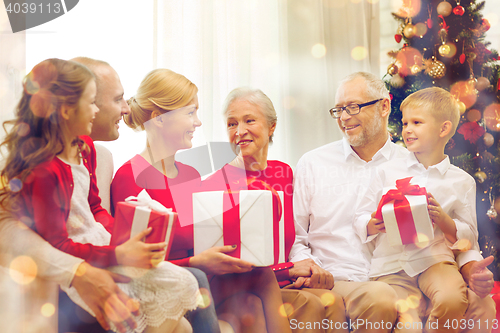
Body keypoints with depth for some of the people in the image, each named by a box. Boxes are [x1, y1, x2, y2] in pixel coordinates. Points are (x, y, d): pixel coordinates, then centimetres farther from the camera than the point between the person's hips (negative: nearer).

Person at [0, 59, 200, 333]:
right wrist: (119, 255, -24)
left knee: (182, 283, 0)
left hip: (101, 242, 9)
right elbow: (56, 246, -22)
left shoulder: (84, 148, 6)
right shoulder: (44, 172, -24)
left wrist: (128, 234, -1)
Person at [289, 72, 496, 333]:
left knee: (480, 305, -25)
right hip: (339, 283, -1)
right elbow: (293, 237, 9)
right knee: (379, 298, -37)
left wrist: (471, 268, -9)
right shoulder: (312, 164, 10)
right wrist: (305, 264, -13)